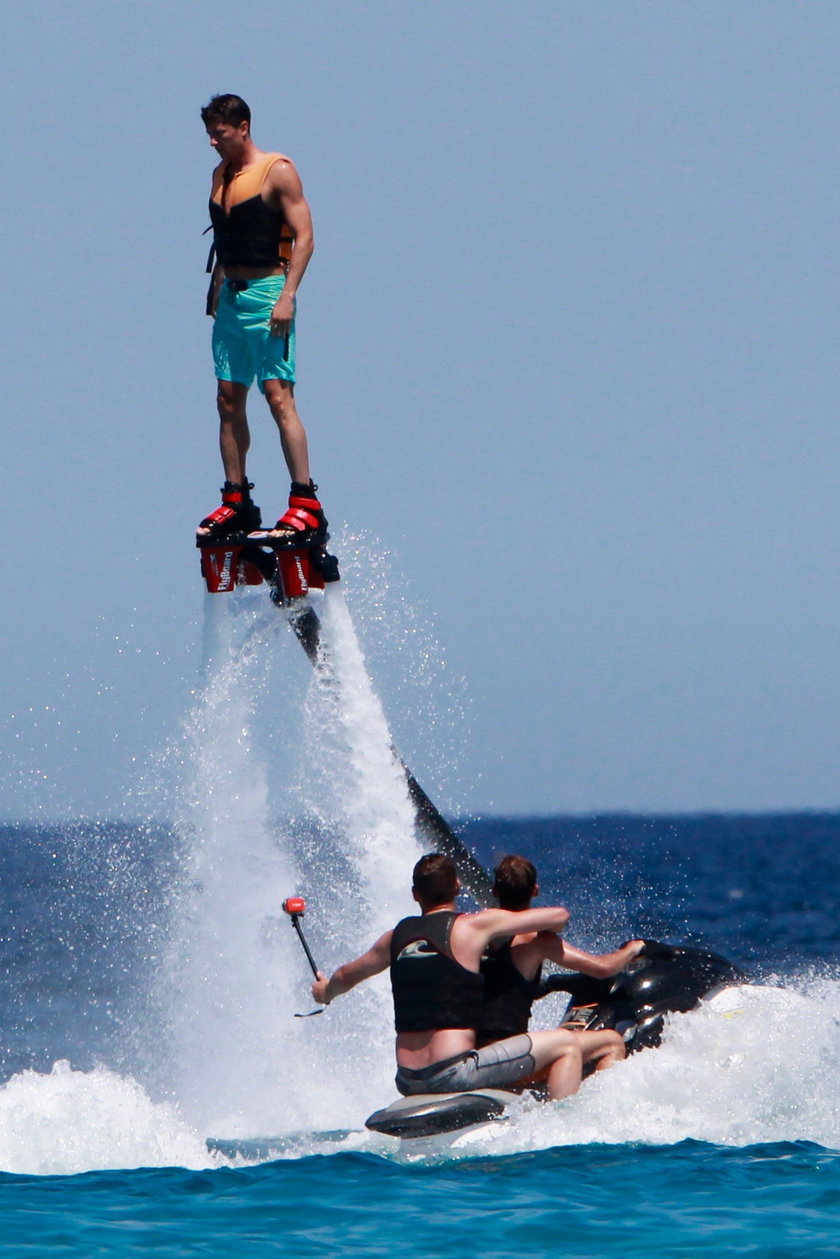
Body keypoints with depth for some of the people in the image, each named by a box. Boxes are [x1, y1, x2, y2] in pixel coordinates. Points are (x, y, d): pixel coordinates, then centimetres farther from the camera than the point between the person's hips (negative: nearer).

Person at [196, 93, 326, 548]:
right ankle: (236, 503, 11)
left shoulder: (278, 172, -8)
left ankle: (305, 505, -16)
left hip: (266, 293, -8)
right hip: (229, 297, 8)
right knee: (229, 400, 6)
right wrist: (216, 292, 21)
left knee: (278, 396, -13)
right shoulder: (221, 175, 15)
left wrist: (287, 296, -21)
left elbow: (304, 238, -13)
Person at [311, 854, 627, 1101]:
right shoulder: (474, 926, -5)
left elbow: (345, 977, 29)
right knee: (566, 1044, -1)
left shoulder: (397, 937, 11)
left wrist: (325, 991, 51)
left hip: (408, 1082, 7)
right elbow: (559, 916, 1)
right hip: (452, 1071, -7)